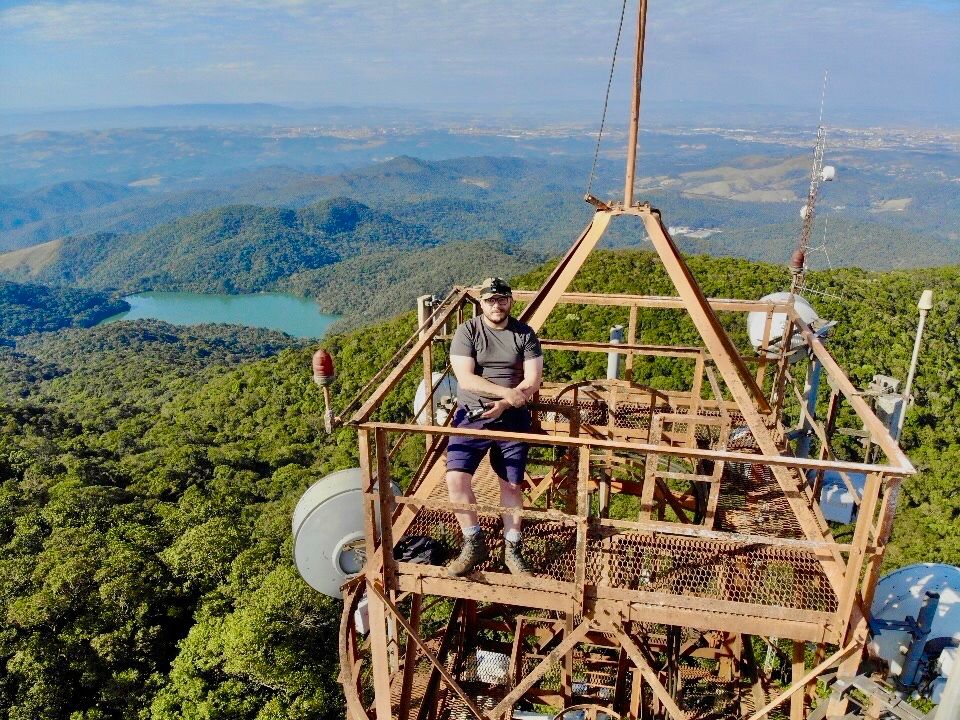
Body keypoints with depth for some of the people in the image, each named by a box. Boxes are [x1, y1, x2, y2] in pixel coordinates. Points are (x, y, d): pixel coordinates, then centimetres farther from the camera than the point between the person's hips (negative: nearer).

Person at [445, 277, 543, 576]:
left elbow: (533, 381, -4)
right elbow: (465, 379, -14)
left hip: (512, 418, 1)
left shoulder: (525, 334, 1)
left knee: (512, 484, 4)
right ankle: (474, 543, 4)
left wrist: (503, 405, -18)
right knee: (456, 478, -14)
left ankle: (512, 550, 21)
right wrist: (507, 392, -22)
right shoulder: (467, 331, -4)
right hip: (471, 416, -1)